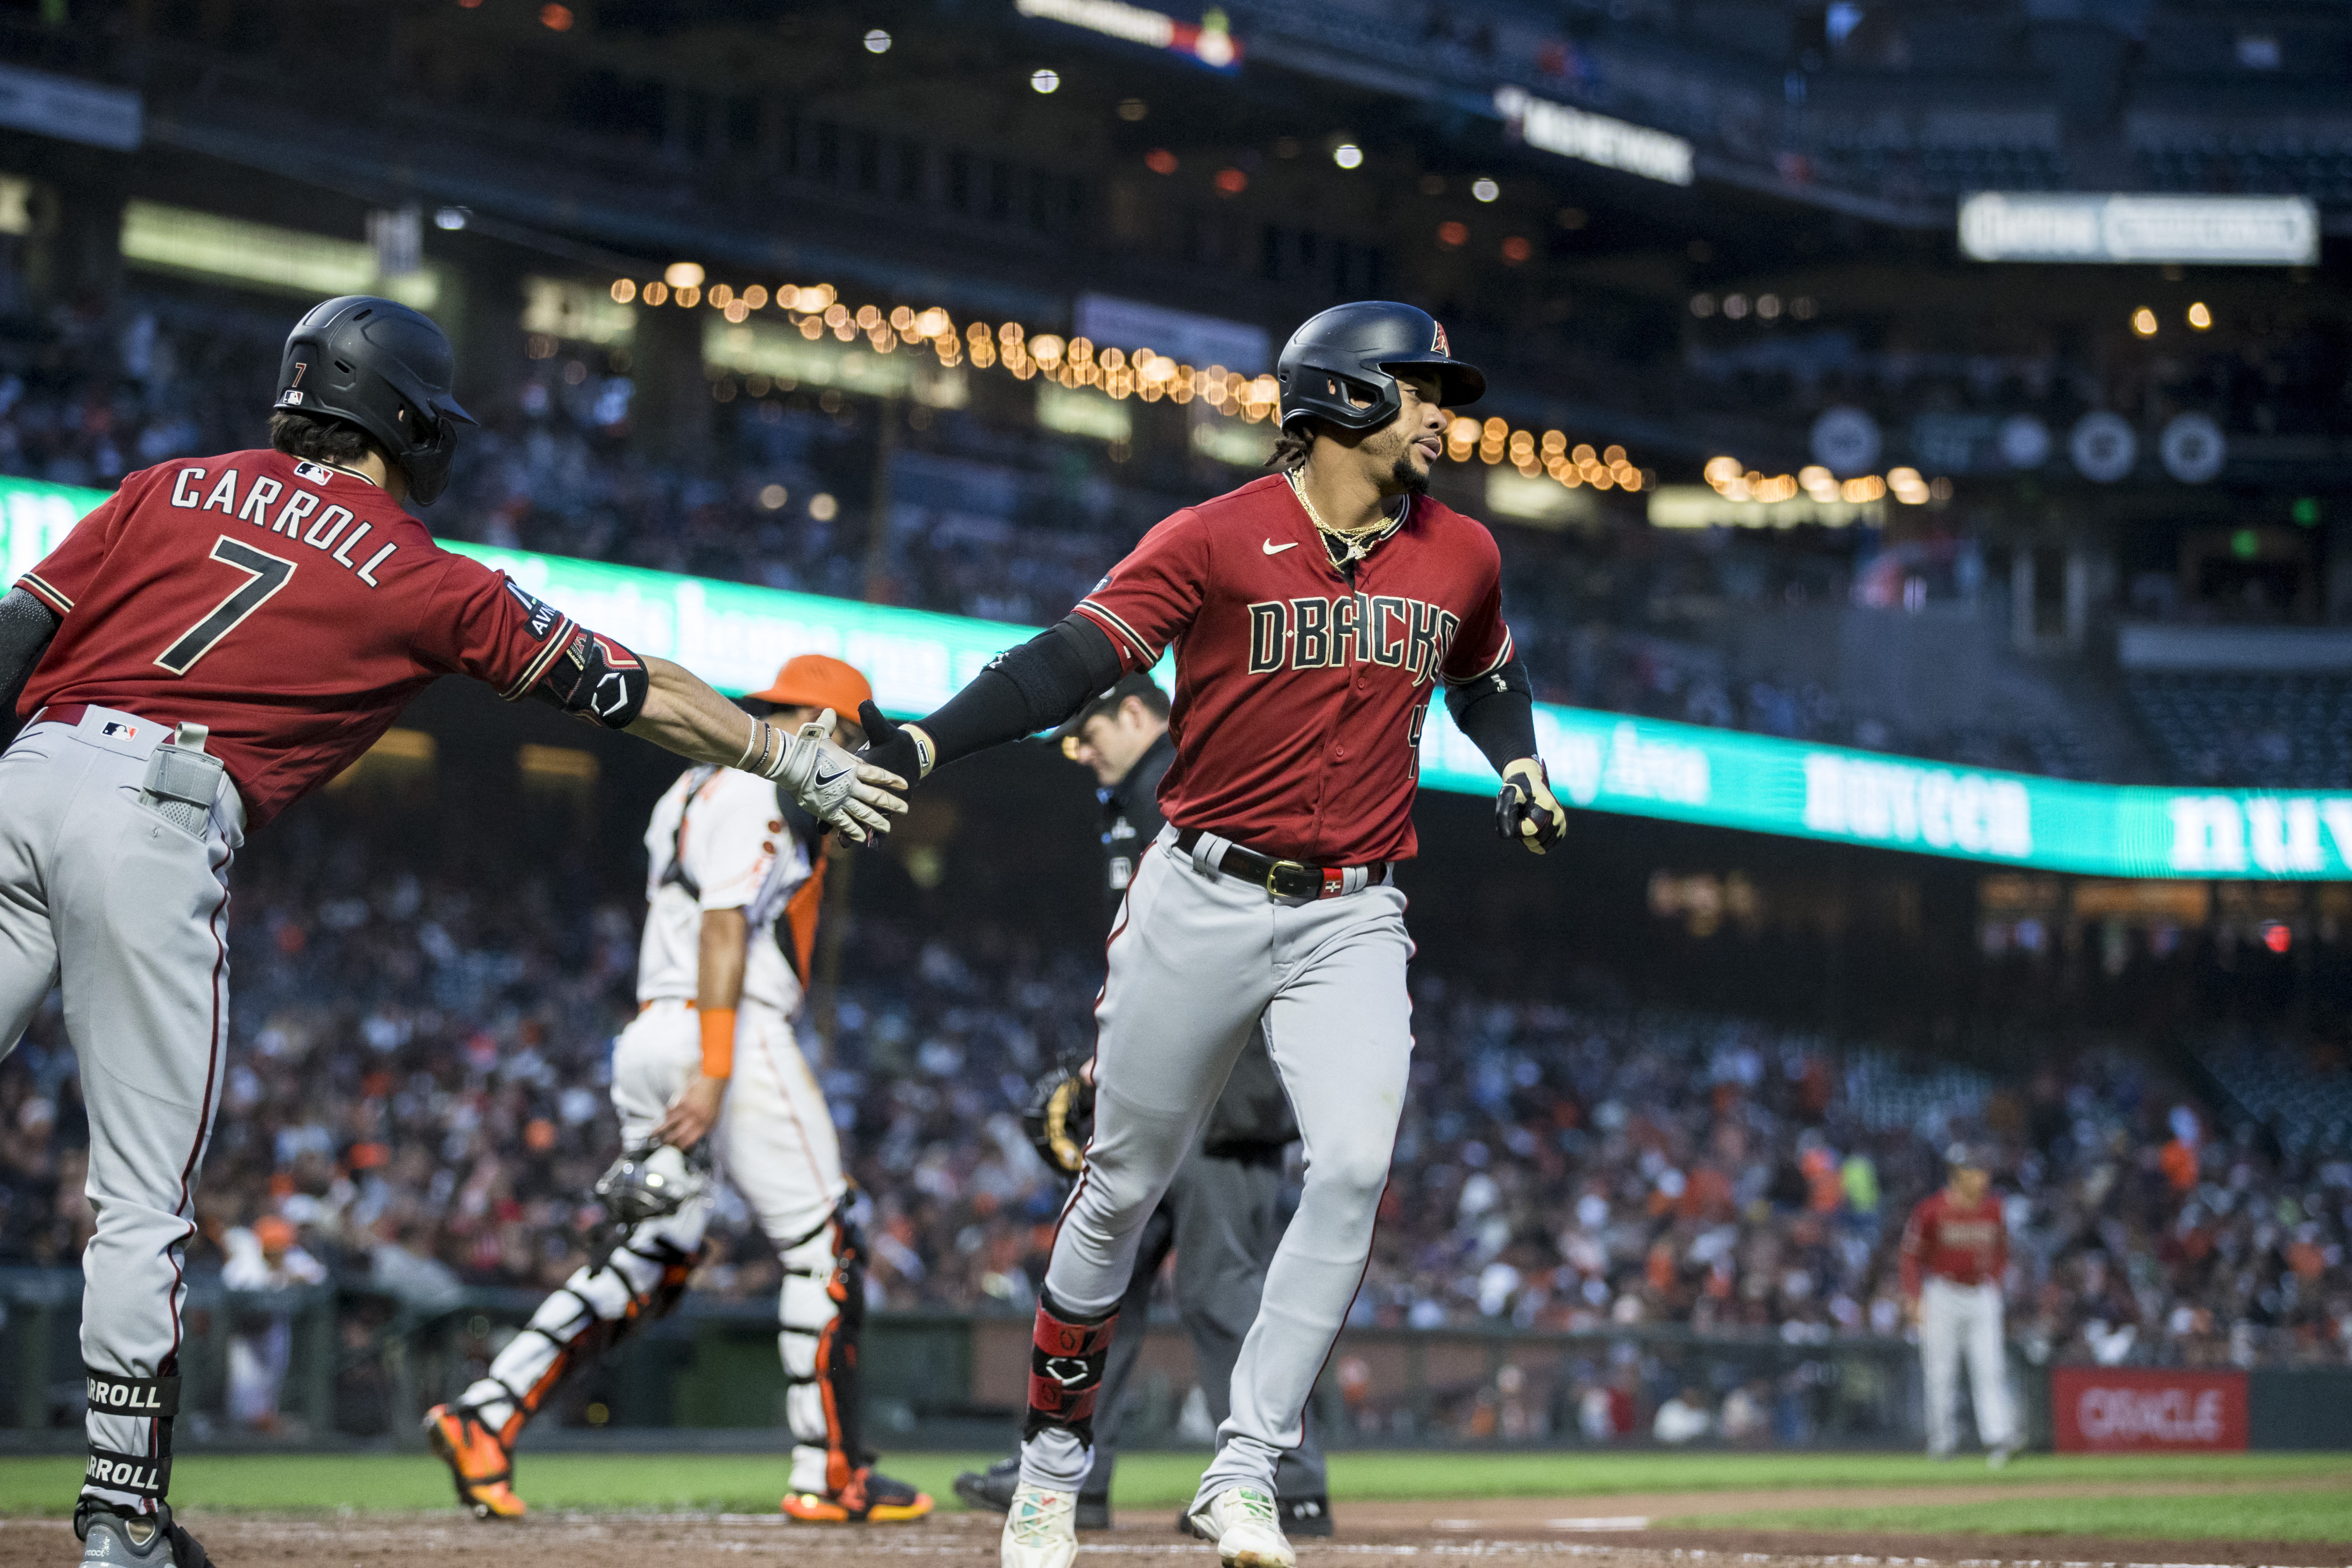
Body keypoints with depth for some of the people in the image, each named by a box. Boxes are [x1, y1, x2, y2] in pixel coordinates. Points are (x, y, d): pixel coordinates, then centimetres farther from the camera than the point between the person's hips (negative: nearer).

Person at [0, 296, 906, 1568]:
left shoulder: (169, 490, 21)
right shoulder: (422, 578, 11)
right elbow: (630, 690, 20)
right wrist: (790, 757, 31)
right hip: (154, 813, -4)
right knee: (142, 1201, 4)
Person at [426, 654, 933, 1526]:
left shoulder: (694, 790, 23)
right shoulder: (758, 792, -8)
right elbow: (723, 930, -18)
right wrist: (714, 1072, -25)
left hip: (652, 1033, 10)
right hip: (732, 1034, -10)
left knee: (648, 1258, 9)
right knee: (823, 1250, -2)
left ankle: (484, 1418, -2)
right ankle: (830, 1477, -1)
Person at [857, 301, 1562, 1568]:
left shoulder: (1460, 556, 7)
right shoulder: (1217, 539, -9)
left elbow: (1484, 680, 28)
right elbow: (1077, 657, -19)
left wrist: (1521, 771, 8)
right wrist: (922, 745, -32)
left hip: (1353, 920, 3)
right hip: (1204, 902, -3)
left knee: (1353, 1169, -18)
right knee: (1123, 1185, 6)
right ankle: (1052, 1462, 24)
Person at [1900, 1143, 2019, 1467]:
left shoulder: (1993, 1208, 0)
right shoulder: (1932, 1209, -12)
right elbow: (1911, 1254, -3)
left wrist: (1994, 1285, 7)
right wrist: (1913, 1298, -9)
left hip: (1982, 1295, 3)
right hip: (1941, 1295, -3)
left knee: (1990, 1367, -8)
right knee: (1941, 1373, 1)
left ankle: (1998, 1437, -15)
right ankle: (1941, 1440, 15)